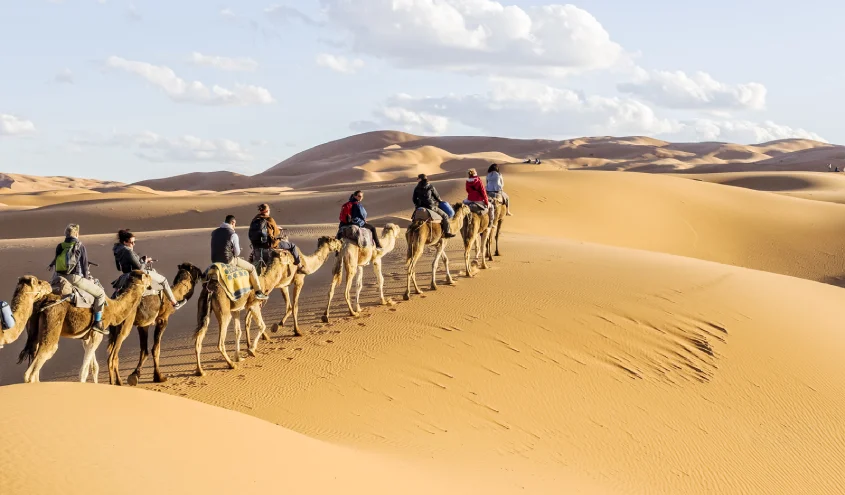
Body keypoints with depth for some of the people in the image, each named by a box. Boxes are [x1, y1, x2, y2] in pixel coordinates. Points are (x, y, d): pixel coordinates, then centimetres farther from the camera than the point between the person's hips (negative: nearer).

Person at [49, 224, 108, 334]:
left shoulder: (60, 247, 11)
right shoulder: (80, 246, -4)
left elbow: (55, 263, 17)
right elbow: (85, 265, -2)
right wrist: (87, 278, 13)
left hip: (61, 278, 6)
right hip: (75, 278, -6)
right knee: (100, 293, 4)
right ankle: (98, 322, -4)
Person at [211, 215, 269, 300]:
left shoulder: (214, 232, 6)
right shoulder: (233, 234, -14)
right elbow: (237, 252, -9)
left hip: (215, 260, 7)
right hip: (228, 261, -7)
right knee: (251, 268, 10)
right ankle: (258, 292, 14)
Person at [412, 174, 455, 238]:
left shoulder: (417, 189, 4)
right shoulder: (431, 187, -3)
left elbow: (414, 199, 9)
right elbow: (437, 196, 5)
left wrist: (418, 205, 27)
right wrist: (440, 201, 26)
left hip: (421, 207, 4)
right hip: (431, 207, -4)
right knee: (445, 216, 3)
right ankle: (447, 232, -6)